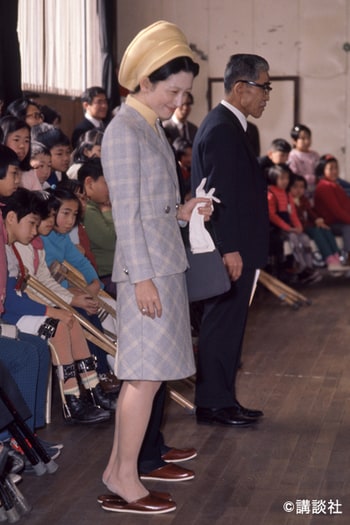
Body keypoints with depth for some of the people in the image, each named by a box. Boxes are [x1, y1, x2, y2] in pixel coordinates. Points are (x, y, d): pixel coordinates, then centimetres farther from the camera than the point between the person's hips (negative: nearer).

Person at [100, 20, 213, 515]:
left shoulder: (150, 128, 14)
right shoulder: (124, 131, -13)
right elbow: (125, 212, -17)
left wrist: (182, 212, 3)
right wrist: (142, 278, -19)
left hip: (165, 264, 9)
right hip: (146, 269, -9)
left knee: (146, 372, 12)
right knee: (146, 373, -5)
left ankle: (126, 462, 21)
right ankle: (123, 477, 3)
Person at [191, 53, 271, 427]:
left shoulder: (225, 125, 16)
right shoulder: (223, 129, -17)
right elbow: (222, 195, -22)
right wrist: (230, 249, -22)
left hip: (232, 250, 10)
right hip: (229, 251, -10)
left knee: (226, 326, 15)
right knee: (222, 326, -2)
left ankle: (222, 400, 23)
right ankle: (213, 404, 7)